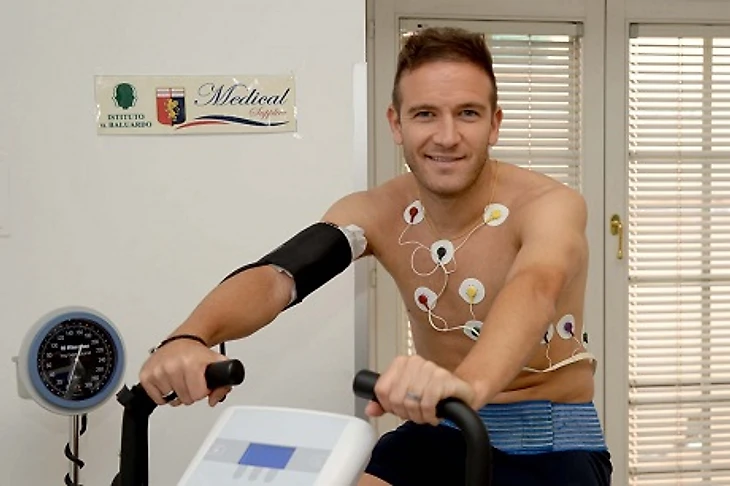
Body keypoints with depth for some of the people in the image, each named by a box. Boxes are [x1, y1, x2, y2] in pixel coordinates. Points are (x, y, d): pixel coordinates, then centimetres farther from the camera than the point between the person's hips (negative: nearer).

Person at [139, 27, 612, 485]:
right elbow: (278, 274, -25)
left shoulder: (548, 204, -20)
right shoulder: (377, 213, -9)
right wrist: (189, 338, -47)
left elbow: (534, 291, -42)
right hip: (440, 432, 3)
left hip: (553, 442, -3)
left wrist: (469, 384, -64)